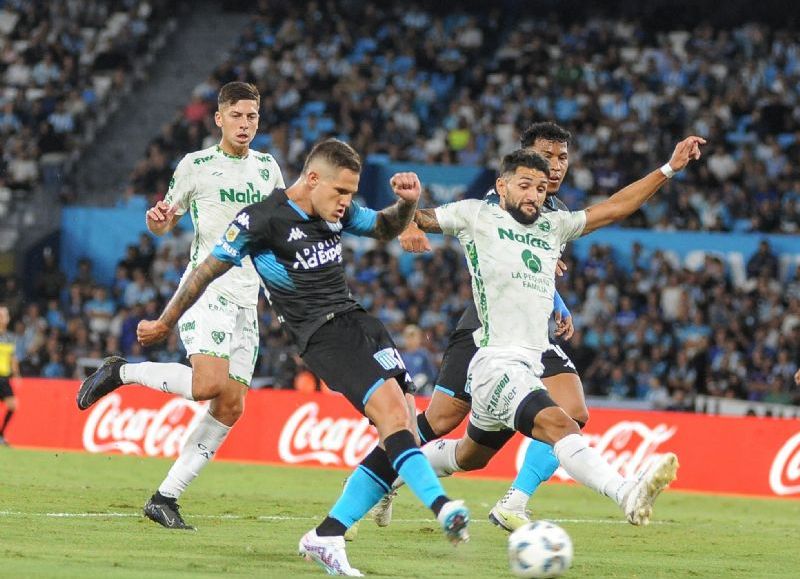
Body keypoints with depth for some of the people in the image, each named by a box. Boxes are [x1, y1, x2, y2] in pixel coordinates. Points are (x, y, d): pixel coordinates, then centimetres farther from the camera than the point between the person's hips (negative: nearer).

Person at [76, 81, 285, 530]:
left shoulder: (267, 168, 12)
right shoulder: (196, 166, -1)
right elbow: (164, 223, 8)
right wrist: (158, 219, -16)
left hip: (246, 299, 6)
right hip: (205, 289, -6)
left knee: (232, 406, -3)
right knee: (209, 384, -27)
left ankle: (166, 497, 3)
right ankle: (121, 373, -3)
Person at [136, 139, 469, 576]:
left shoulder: (337, 212, 10)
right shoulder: (261, 220, -10)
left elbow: (387, 228, 27)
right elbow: (207, 271, 0)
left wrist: (407, 203, 3)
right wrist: (164, 324, 10)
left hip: (358, 321, 8)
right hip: (321, 336, -8)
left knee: (405, 433, -2)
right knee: (392, 413, -26)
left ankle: (328, 536, 0)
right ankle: (442, 508, -41)